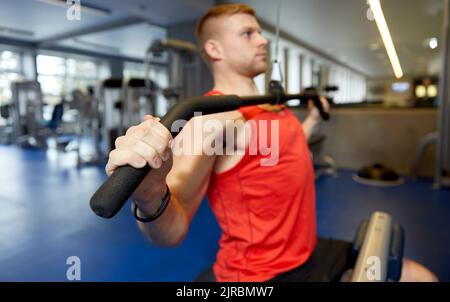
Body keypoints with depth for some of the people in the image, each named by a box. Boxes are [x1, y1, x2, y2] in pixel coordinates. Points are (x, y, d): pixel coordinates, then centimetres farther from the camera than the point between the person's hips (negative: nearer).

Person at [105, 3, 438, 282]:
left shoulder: (271, 106, 5)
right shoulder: (213, 117, -22)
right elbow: (171, 232, -29)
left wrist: (312, 120, 28)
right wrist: (150, 197, -50)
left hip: (309, 253, 8)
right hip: (264, 273, -8)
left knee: (421, 276, 16)